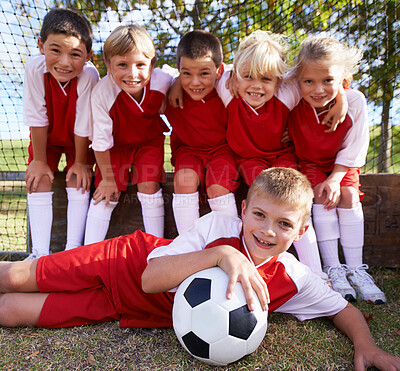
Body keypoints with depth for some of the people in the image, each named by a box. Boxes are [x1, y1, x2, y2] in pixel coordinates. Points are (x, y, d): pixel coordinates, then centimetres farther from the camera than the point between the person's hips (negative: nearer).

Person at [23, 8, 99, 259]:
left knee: (78, 181, -10)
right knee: (39, 180, -6)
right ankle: (40, 252, 0)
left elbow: (83, 125, -26)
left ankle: (73, 248, 2)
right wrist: (38, 160, -13)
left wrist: (81, 162, -14)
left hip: (78, 139, -1)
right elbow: (37, 118, -21)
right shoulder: (35, 68, -31)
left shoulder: (89, 75, -36)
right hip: (47, 136, 2)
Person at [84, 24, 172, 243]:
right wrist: (108, 178, -12)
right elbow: (102, 140, -22)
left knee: (149, 187, -10)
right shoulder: (102, 93, -34)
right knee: (105, 195, -2)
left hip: (150, 140, 1)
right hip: (117, 144, -1)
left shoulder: (163, 82, -29)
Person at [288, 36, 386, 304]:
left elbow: (352, 150, -14)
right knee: (323, 195, -23)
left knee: (349, 195, -18)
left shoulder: (355, 102, -24)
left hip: (340, 163, 2)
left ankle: (356, 270, -11)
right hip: (306, 161, -1)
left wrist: (336, 177, -20)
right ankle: (332, 269, -18)